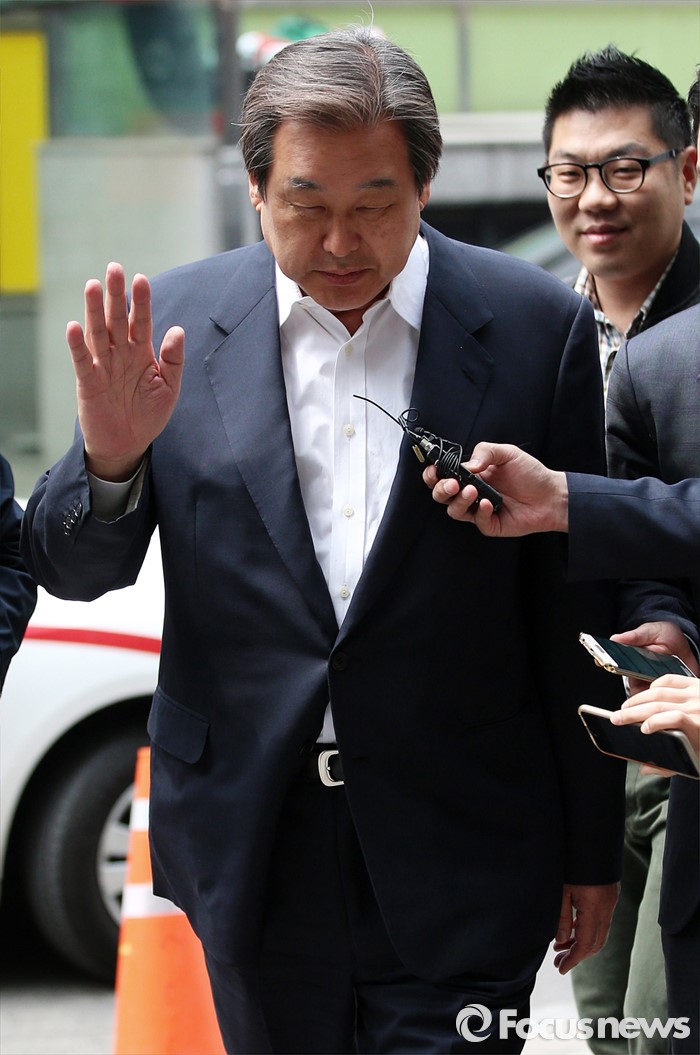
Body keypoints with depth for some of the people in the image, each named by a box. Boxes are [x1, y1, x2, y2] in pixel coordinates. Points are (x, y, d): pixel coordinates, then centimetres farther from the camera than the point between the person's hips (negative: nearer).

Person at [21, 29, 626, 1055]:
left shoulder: (538, 330, -4)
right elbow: (72, 569, 2)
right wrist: (110, 457, -20)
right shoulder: (175, 321, -1)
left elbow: (578, 616, 1)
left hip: (457, 861, -2)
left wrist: (593, 850, 5)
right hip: (252, 845, 2)